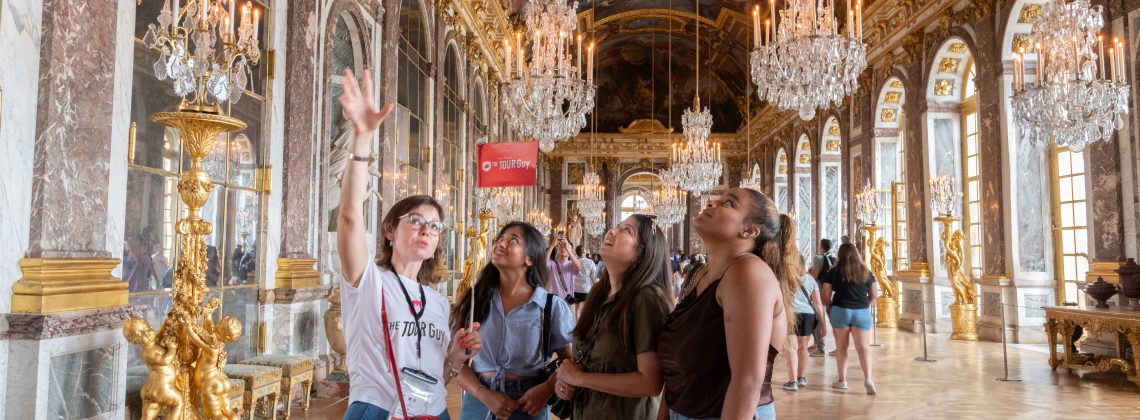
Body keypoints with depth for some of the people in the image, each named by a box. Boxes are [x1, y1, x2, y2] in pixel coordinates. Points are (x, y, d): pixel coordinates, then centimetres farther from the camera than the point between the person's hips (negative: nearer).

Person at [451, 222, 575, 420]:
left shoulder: (552, 306, -5)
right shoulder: (475, 299, 0)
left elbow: (569, 360, 1)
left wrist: (547, 389, -16)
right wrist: (485, 395, -15)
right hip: (479, 401, 2)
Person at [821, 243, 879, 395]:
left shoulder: (835, 272, -2)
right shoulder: (866, 272, 6)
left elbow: (826, 296, -3)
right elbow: (874, 294, 12)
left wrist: (829, 308, 13)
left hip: (840, 311, -1)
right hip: (862, 312, 1)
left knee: (841, 347, 10)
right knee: (863, 347, 1)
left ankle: (842, 380, 15)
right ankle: (868, 378, -16)